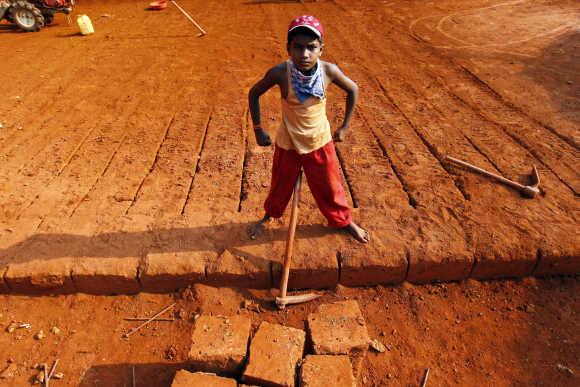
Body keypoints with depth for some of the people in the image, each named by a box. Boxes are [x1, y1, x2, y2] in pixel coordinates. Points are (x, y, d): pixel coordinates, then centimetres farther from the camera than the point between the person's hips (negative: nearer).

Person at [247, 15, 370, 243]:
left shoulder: (329, 71, -21)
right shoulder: (280, 73, -25)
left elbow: (353, 90, -1)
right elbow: (254, 93, -7)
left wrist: (345, 126, 1)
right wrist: (258, 130, -6)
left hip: (320, 141, 1)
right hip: (288, 143, 0)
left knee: (329, 187, 15)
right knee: (280, 186, 18)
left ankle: (344, 221, 41)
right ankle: (269, 216, 48)